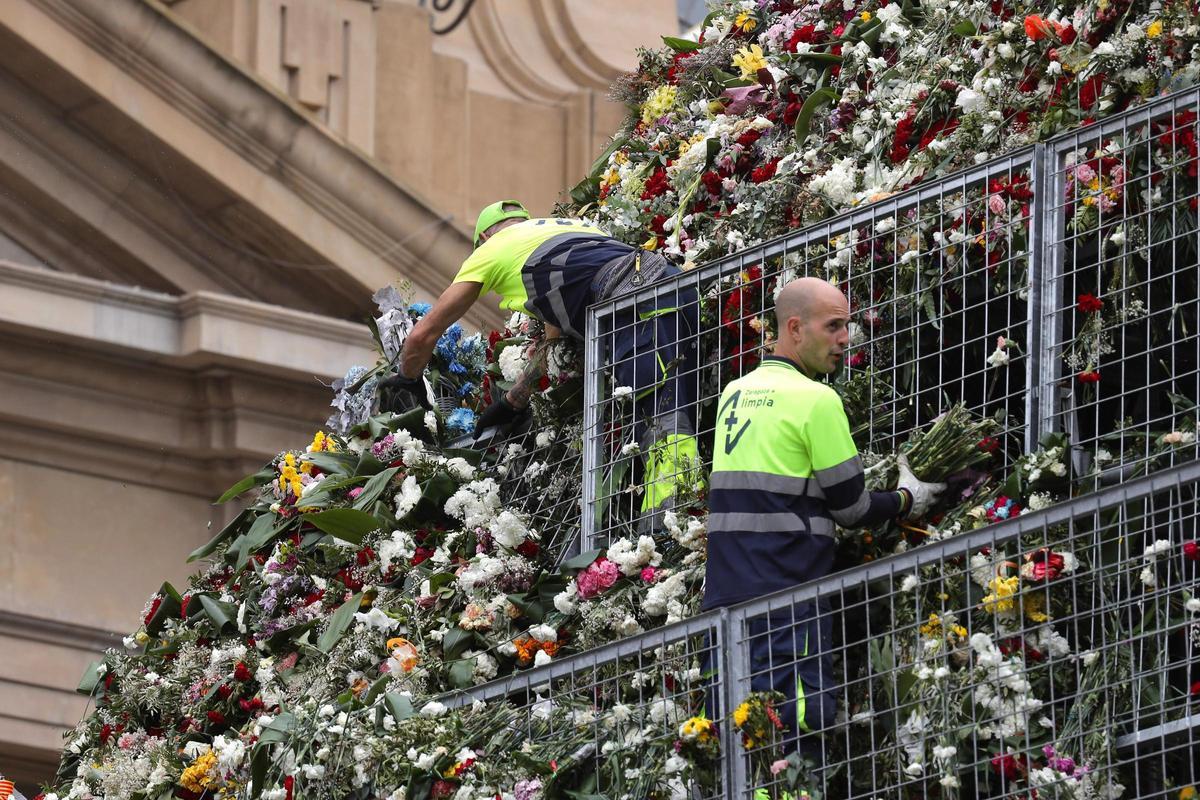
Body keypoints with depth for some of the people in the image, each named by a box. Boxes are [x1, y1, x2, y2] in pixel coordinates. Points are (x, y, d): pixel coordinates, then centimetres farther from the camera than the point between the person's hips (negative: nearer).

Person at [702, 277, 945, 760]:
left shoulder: (734, 394, 15)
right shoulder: (816, 399, -7)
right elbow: (850, 506, -3)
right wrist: (907, 500, 17)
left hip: (724, 591, 8)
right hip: (785, 594, -8)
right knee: (795, 724, -11)